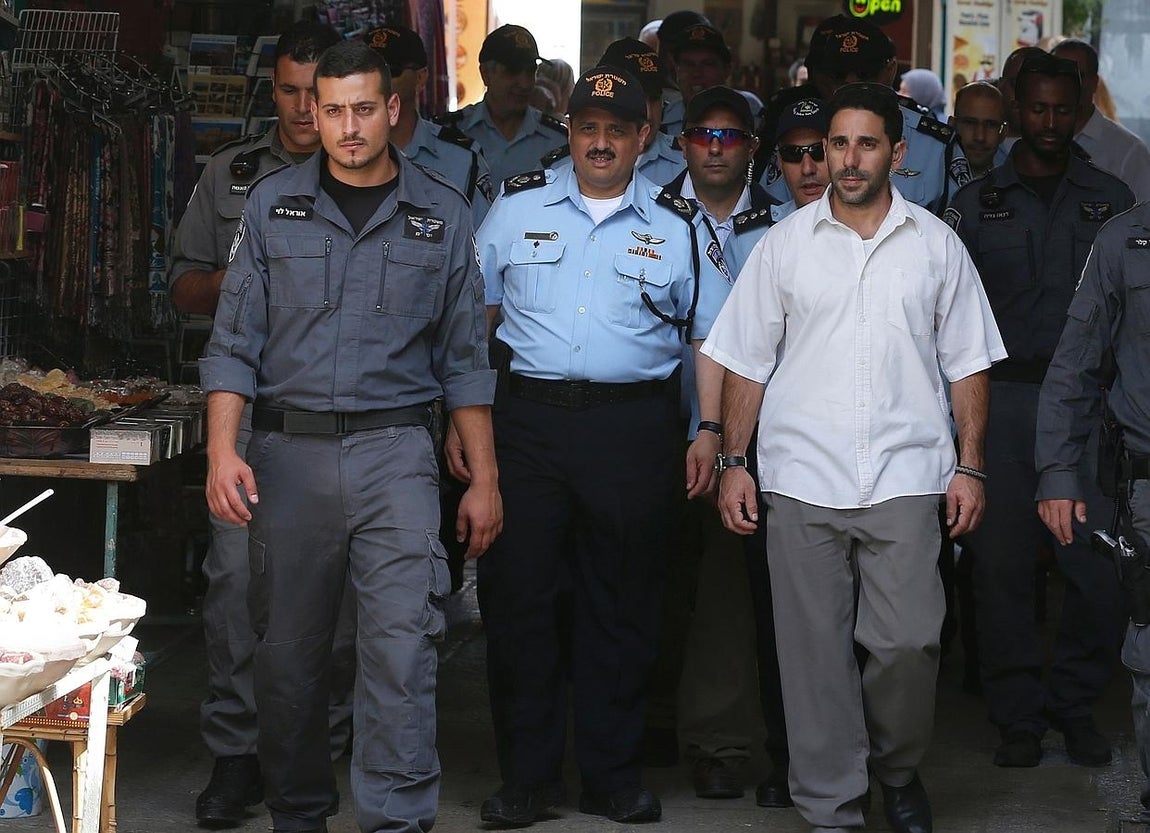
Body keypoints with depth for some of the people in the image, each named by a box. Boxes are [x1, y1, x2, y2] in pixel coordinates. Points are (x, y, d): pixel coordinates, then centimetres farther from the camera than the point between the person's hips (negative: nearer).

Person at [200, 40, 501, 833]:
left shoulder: (442, 213, 6)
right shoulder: (273, 204, 6)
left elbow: (465, 358, 10)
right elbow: (235, 343, 5)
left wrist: (483, 478, 7)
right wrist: (222, 448, -8)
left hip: (396, 449, -1)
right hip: (289, 452, 1)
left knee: (404, 638, -14)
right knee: (288, 649, 7)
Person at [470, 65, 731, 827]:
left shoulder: (676, 226, 7)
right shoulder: (518, 208, 8)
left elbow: (712, 336, 9)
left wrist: (710, 432, 1)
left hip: (634, 428, 0)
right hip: (529, 418, 1)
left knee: (622, 607, 5)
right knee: (519, 595, 1)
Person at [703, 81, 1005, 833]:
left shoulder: (936, 245, 8)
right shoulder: (785, 244, 7)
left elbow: (966, 364, 10)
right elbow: (746, 362, 8)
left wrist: (970, 467, 3)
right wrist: (733, 463, 1)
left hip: (905, 479, 0)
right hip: (801, 480, 0)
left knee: (907, 641, -7)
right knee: (816, 652, 1)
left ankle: (898, 769, 20)